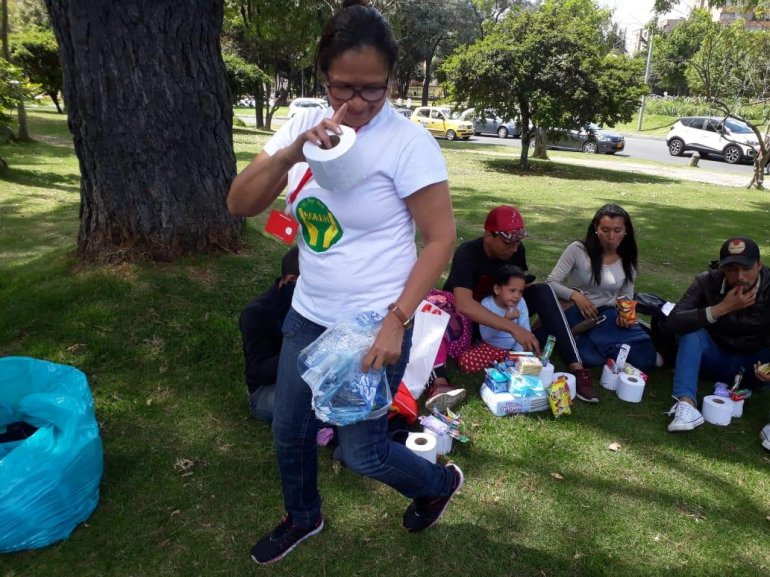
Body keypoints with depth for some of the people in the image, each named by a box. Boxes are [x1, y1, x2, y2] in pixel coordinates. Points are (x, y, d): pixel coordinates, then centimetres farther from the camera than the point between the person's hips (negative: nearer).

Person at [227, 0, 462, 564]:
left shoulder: (408, 142, -17)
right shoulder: (303, 126, -1)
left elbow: (442, 238, -15)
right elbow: (239, 205, -6)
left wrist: (395, 323, -21)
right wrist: (291, 152, -24)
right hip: (308, 316, 6)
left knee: (361, 452, 6)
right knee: (290, 431, 19)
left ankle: (441, 483, 38)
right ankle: (303, 517, 49)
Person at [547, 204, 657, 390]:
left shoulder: (628, 261, 6)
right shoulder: (577, 250, -8)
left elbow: (626, 297, 14)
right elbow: (551, 283, -9)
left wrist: (627, 316, -10)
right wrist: (575, 295, -27)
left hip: (608, 315, 4)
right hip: (577, 314, -4)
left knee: (644, 356, -22)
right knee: (589, 357, -34)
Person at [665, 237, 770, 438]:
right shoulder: (707, 282, -14)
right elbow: (675, 321, -26)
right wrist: (722, 308, -34)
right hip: (716, 359, 0)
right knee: (692, 330, -29)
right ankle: (686, 404, -42)